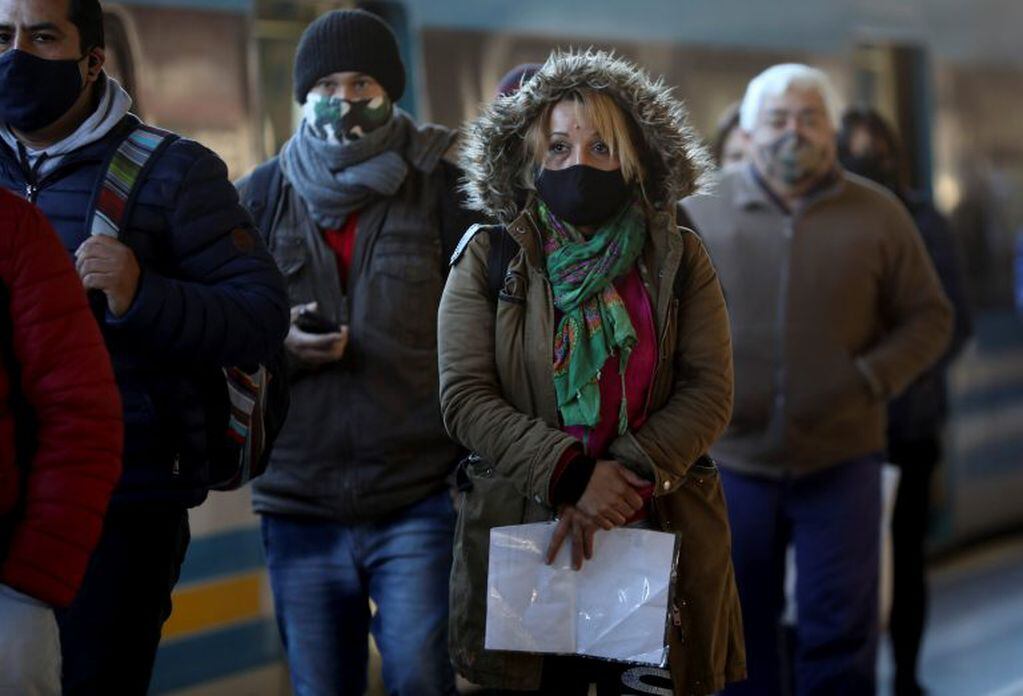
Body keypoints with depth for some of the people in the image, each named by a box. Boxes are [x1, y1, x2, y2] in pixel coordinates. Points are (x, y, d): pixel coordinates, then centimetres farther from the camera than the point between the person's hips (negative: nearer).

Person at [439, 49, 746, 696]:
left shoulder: (678, 259, 5)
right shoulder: (489, 258, 3)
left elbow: (710, 392, -1)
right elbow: (465, 396, -5)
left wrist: (627, 472, -16)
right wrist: (568, 477, -16)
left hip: (661, 535, 1)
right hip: (522, 529, 0)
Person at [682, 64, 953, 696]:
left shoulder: (878, 215, 0)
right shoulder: (699, 213, 1)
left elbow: (929, 317, 4)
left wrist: (873, 379, -12)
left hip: (841, 460, -1)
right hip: (731, 460, 1)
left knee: (840, 632, 4)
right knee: (739, 627, 12)